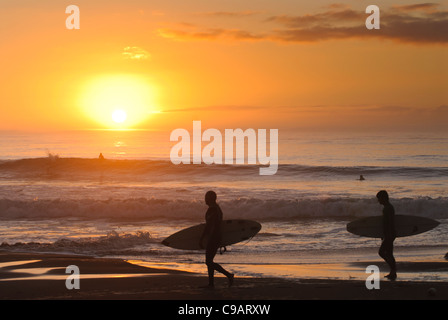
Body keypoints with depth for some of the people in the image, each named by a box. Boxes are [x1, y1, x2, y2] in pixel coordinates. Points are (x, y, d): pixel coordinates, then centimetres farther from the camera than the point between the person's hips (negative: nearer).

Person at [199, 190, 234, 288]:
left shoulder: (212, 209, -16)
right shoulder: (218, 209, 15)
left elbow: (208, 225, -21)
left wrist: (201, 239, -20)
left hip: (213, 237, -10)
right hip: (218, 236, 10)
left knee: (209, 262, -7)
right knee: (209, 261, 13)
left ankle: (229, 275, -13)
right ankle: (211, 284, 14)